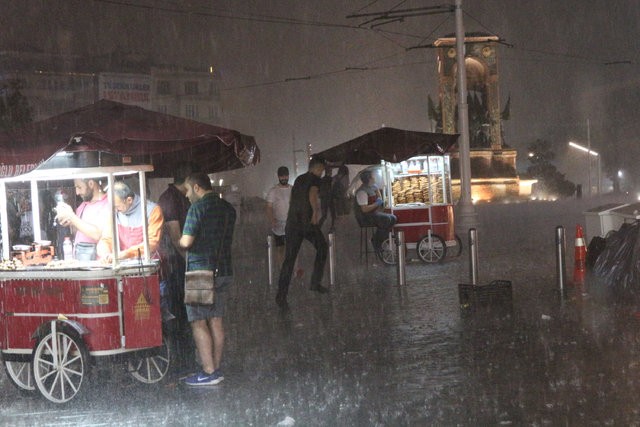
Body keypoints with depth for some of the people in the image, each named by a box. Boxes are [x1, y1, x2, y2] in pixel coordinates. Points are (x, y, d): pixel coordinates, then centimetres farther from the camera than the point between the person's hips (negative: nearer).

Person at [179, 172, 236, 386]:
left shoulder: (198, 208, -13)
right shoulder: (228, 208, 11)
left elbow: (186, 242, -18)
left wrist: (180, 241, 4)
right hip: (224, 271, 7)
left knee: (199, 323, -2)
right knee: (216, 321, 11)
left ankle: (209, 372, -4)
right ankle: (216, 369, 15)